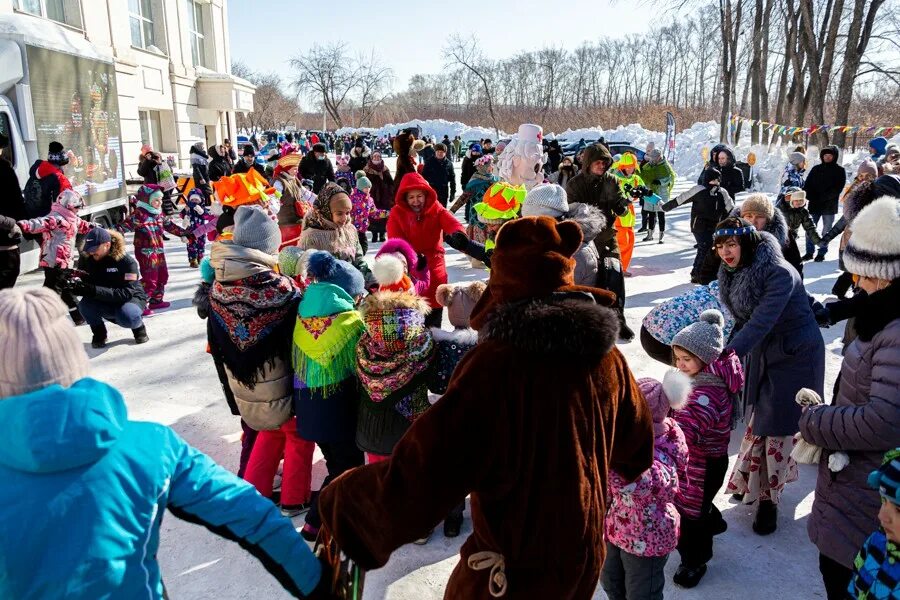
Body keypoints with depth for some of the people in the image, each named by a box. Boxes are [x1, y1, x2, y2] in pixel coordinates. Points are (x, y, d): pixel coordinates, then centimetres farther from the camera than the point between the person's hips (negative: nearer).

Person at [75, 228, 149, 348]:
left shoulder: (127, 261, -22)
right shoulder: (89, 261, -7)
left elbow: (126, 293, -31)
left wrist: (95, 290, -41)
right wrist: (76, 286, -32)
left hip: (132, 298, -4)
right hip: (106, 304, 4)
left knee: (126, 317, -37)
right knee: (84, 305, -27)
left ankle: (138, 326, 0)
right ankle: (99, 332, 3)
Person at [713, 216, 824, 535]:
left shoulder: (779, 273, -26)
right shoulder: (733, 273, -2)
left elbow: (762, 321, -34)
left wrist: (730, 354, -42)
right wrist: (728, 352, -2)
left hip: (795, 354, -6)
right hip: (761, 352, 6)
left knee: (778, 424, 0)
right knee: (758, 418, 12)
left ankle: (768, 497, 15)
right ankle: (751, 481, 30)